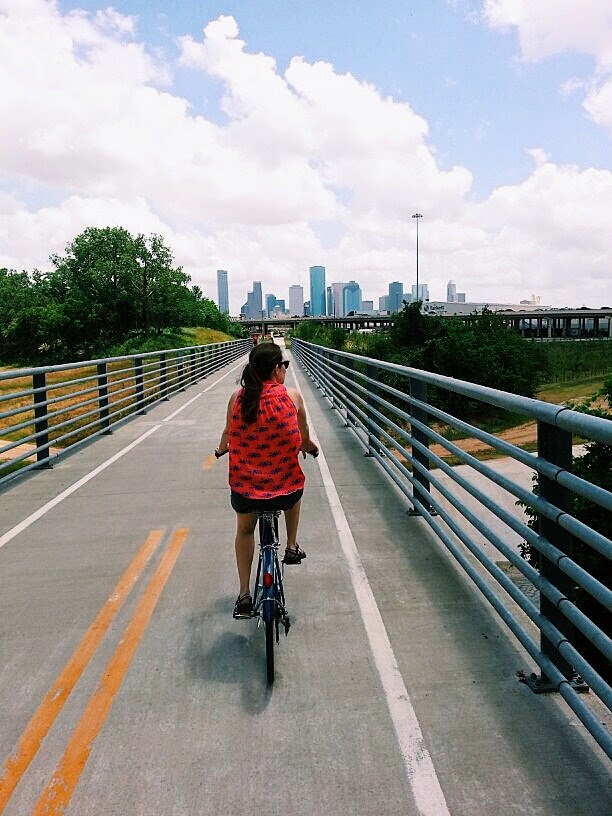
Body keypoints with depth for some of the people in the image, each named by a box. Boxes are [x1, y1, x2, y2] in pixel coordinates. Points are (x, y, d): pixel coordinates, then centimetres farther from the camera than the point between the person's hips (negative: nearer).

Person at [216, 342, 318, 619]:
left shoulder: (237, 397, -3)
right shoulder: (292, 396, -7)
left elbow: (227, 434, 12)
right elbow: (303, 439, 7)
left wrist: (222, 449, 36)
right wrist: (309, 447, 31)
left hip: (244, 489, 2)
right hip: (284, 489, -1)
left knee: (245, 530, 32)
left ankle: (244, 596, 32)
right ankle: (292, 547, 43)